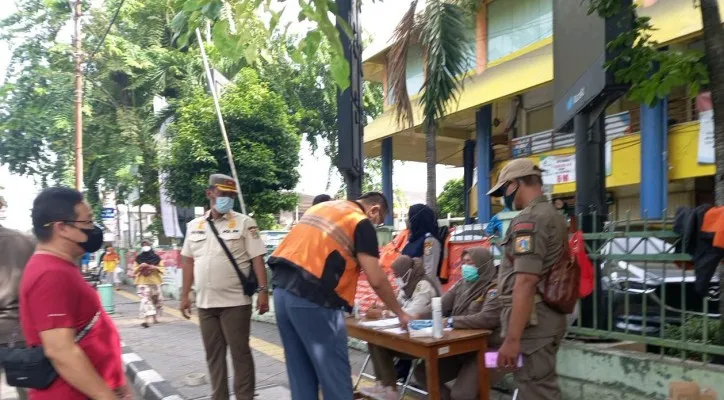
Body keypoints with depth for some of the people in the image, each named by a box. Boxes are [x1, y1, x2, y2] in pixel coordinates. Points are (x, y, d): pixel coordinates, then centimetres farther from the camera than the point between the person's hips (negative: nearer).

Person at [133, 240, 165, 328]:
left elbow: (162, 269, 3)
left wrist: (155, 268, -15)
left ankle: (155, 317, 24)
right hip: (143, 282, -2)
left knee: (157, 300, 9)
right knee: (145, 300, -13)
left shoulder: (156, 257, 3)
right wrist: (140, 267, -13)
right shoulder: (138, 258, 5)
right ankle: (145, 319, -22)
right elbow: (134, 271, 6)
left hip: (155, 282, 2)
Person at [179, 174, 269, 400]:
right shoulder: (194, 226, 10)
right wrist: (185, 295, 12)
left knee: (240, 352, 2)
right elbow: (188, 261, 15)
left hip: (235, 301, -4)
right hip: (205, 303, 5)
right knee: (213, 354, 13)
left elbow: (257, 258, -7)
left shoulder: (244, 223, -3)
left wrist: (263, 290, -15)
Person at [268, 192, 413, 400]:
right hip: (312, 297, -8)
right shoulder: (362, 223, -1)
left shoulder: (322, 207, 22)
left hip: (282, 289, 8)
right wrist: (400, 313, 8)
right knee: (335, 374, 3)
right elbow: (377, 280, -5)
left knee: (301, 372, 17)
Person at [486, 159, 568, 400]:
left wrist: (512, 339, -24)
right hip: (548, 317, 10)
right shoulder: (554, 215, 14)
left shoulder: (528, 219, -16)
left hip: (531, 321, -10)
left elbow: (526, 282, -23)